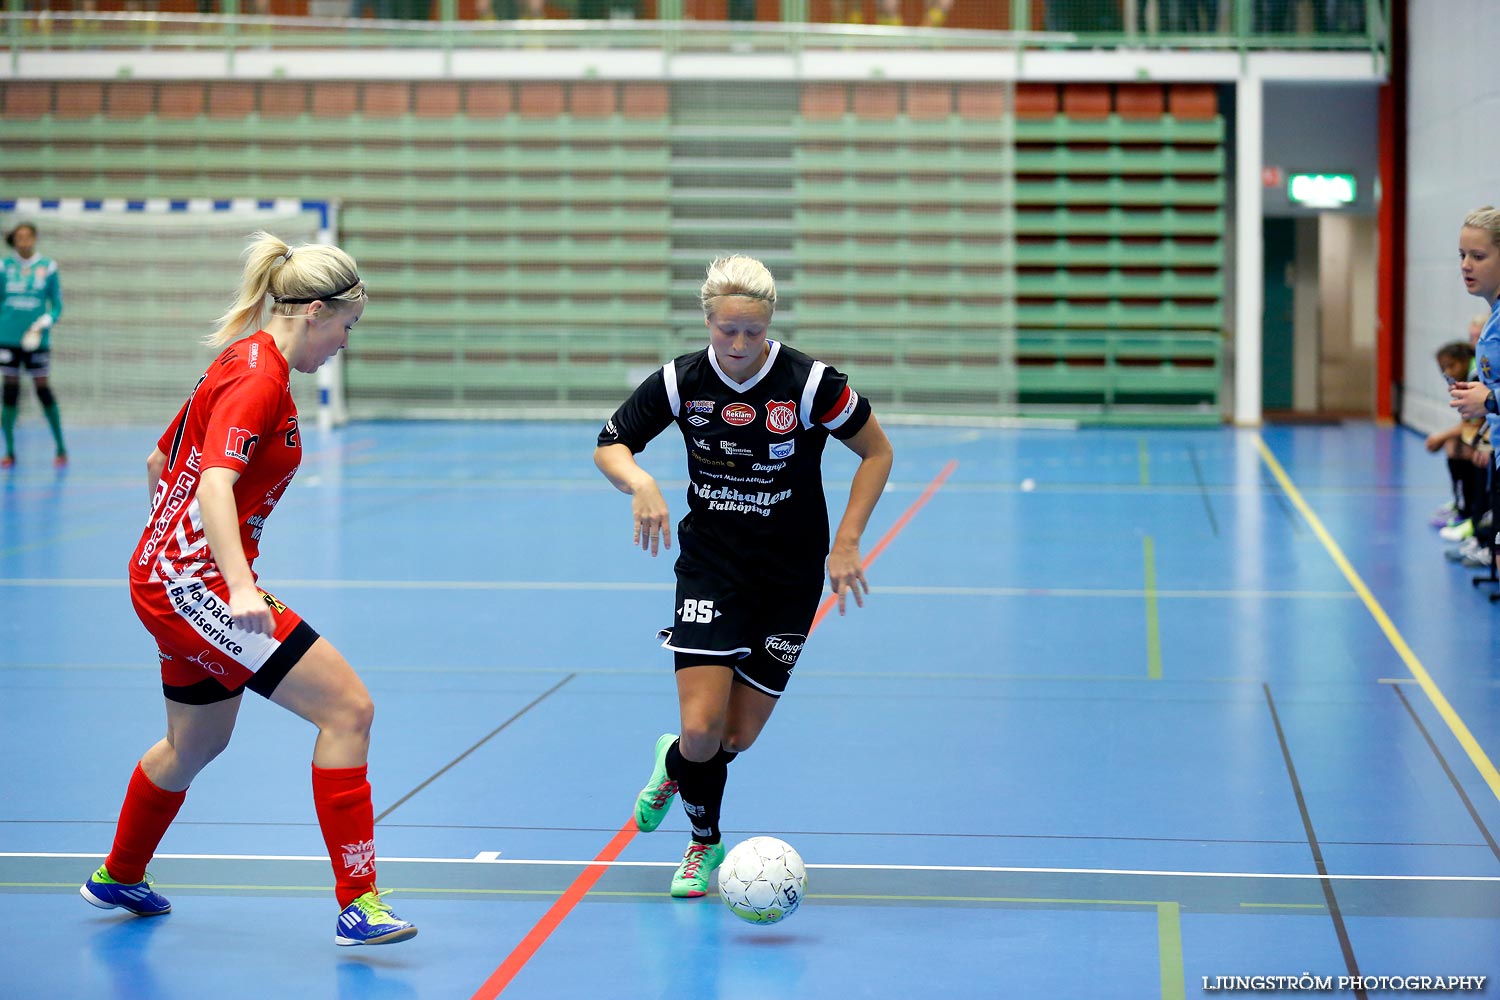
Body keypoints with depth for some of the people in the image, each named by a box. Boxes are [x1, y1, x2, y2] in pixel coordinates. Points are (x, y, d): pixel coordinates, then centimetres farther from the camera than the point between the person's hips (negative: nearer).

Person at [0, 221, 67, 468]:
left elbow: (57, 305, 4)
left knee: (43, 389, -1)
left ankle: (60, 448, 10)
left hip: (36, 339, -1)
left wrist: (43, 324, -12)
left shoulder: (48, 267, 1)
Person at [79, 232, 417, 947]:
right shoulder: (258, 379, -16)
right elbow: (214, 486, -30)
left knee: (197, 742, 27)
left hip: (171, 578, 11)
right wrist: (242, 588, -41)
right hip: (195, 584, -11)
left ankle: (118, 876, 47)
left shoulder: (244, 362, 13)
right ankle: (357, 904, -14)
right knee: (347, 706, -15)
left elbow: (159, 464, 23)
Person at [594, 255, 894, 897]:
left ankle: (674, 764, 38)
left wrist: (847, 543, -10)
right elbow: (609, 446, 0)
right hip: (709, 564, 0)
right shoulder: (681, 380, -10)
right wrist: (640, 484, -22)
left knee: (738, 737, 1)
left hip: (790, 578, 0)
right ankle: (706, 842, 20)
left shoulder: (810, 384, -17)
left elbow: (877, 452, -3)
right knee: (702, 728, -13)